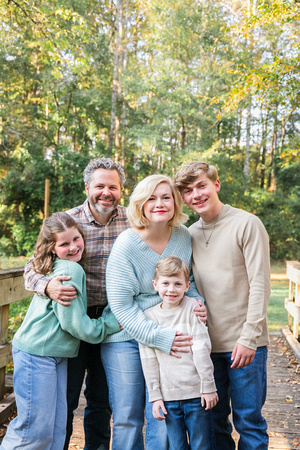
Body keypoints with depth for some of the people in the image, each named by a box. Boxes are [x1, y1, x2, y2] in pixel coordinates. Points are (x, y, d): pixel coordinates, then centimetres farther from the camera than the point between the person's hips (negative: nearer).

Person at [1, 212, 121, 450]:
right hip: (37, 355, -10)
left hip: (55, 355, 10)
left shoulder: (59, 268, 10)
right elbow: (74, 323, -19)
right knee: (36, 430, 0)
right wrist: (113, 324, -9)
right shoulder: (71, 271, -19)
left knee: (56, 429, 14)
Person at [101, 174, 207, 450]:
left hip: (170, 336, 3)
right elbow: (121, 305, -16)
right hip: (126, 337, -3)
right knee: (127, 419, 6)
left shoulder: (183, 236, -2)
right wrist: (159, 337, -22)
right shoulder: (126, 246, -15)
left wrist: (197, 302, -8)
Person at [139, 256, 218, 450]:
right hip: (168, 396, 2)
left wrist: (208, 387, -4)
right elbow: (149, 360, 4)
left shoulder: (193, 308, -4)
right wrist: (155, 396, 3)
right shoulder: (149, 316, 2)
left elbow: (202, 350, -5)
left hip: (196, 393, -2)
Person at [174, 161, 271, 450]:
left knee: (248, 420, 5)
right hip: (206, 343, 5)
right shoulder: (190, 234, 9)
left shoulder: (247, 224, -7)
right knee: (214, 419, 14)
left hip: (244, 343, -5)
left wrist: (248, 338, -14)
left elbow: (260, 285, -10)